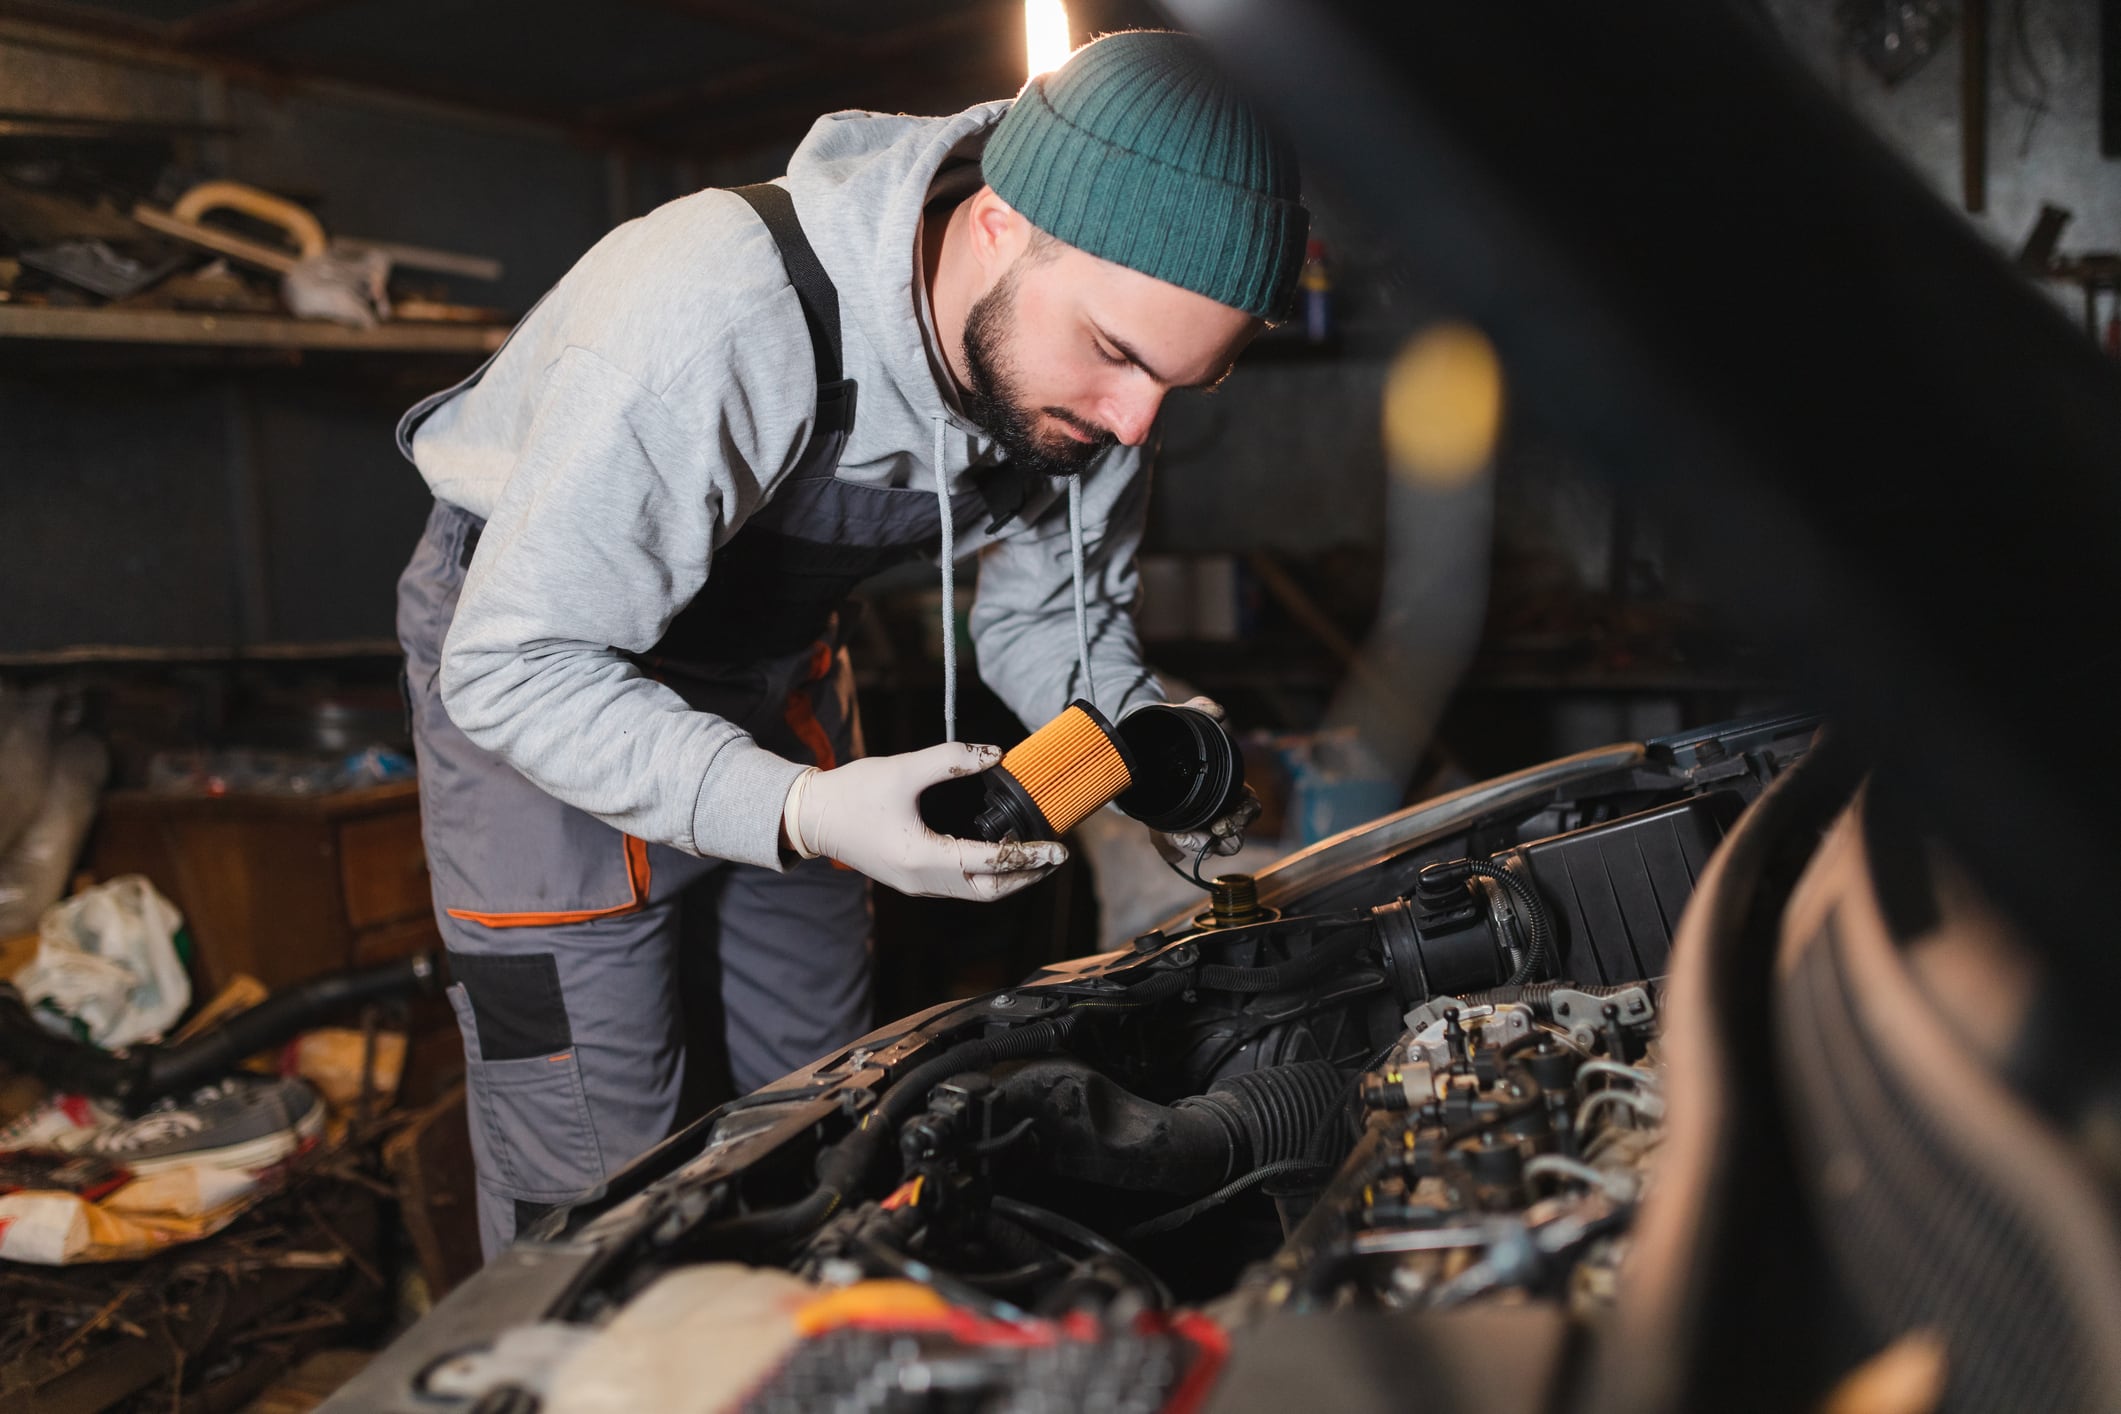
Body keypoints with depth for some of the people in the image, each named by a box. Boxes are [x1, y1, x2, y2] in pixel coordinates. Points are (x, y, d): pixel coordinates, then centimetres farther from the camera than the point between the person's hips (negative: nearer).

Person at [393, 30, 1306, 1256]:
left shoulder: (1087, 382, -18)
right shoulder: (718, 324, -40)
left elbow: (1050, 616, -1)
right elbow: (514, 666, -34)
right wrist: (799, 812, -44)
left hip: (777, 653, 6)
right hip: (538, 656, -5)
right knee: (598, 1176, -5)